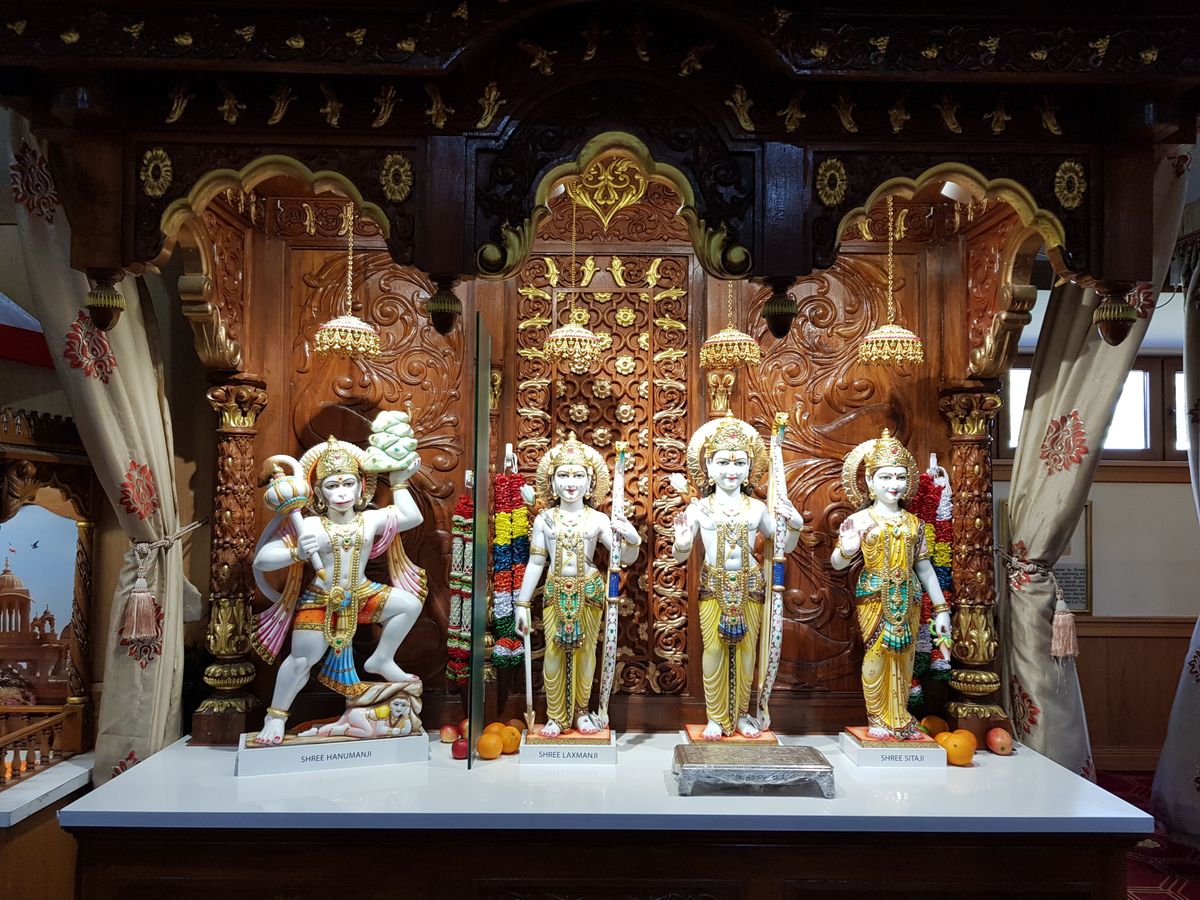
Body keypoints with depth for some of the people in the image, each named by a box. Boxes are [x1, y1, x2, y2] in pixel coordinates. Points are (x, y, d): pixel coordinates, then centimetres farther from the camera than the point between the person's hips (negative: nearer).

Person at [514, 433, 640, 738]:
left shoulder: (598, 519, -4)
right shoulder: (544, 519, -1)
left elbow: (626, 558, -1)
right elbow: (535, 563, 4)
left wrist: (633, 539, -23)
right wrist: (522, 603, 4)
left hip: (589, 590, 0)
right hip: (555, 591, 0)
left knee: (585, 651, 7)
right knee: (553, 652, 0)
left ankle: (581, 712, 24)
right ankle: (555, 716, 15)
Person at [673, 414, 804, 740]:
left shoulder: (757, 508, 2)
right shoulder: (699, 508, -3)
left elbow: (785, 547, 11)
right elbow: (680, 557, -1)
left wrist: (795, 527, -8)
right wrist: (681, 544, -23)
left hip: (749, 585, 2)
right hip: (713, 585, -1)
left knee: (746, 649, 6)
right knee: (714, 649, 1)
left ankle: (741, 715, 21)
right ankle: (715, 718, 14)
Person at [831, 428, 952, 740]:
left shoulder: (914, 522, 8)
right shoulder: (859, 520, -3)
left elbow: (924, 566, 12)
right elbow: (837, 563, -2)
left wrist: (940, 609, 11)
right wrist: (847, 550, -26)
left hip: (908, 597, 4)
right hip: (874, 595, -3)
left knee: (904, 656, 8)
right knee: (876, 653, -2)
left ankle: (899, 718, 21)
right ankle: (878, 720, 11)